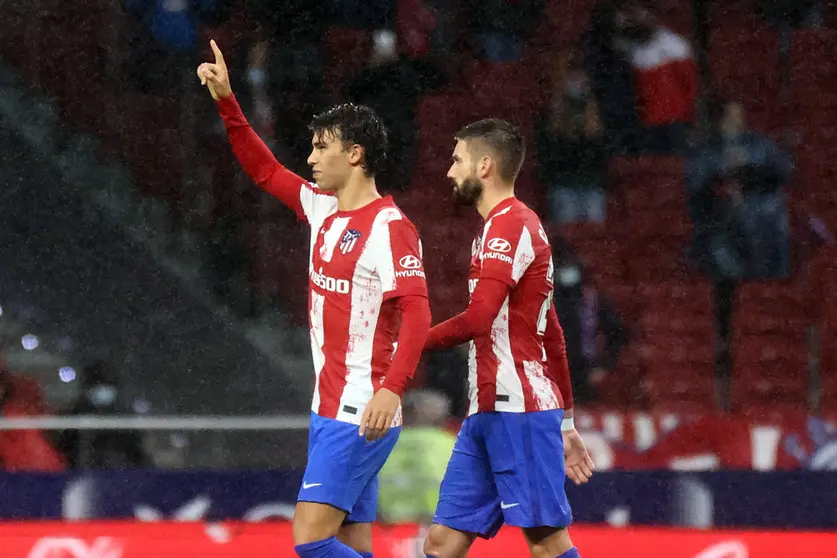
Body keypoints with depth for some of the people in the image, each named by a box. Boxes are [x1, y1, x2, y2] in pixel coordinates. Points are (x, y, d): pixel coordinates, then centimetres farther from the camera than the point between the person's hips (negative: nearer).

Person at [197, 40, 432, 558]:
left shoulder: (388, 226, -14)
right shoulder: (324, 209, 11)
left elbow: (417, 314, -21)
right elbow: (265, 170, 24)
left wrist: (391, 389, -31)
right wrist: (227, 102, 16)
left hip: (363, 413, -9)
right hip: (329, 408, 9)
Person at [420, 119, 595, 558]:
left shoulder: (510, 225, -9)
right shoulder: (514, 226, 23)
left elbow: (478, 319, -23)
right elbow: (553, 339, 26)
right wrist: (564, 422, 28)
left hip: (518, 412, -10)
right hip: (487, 415, 10)